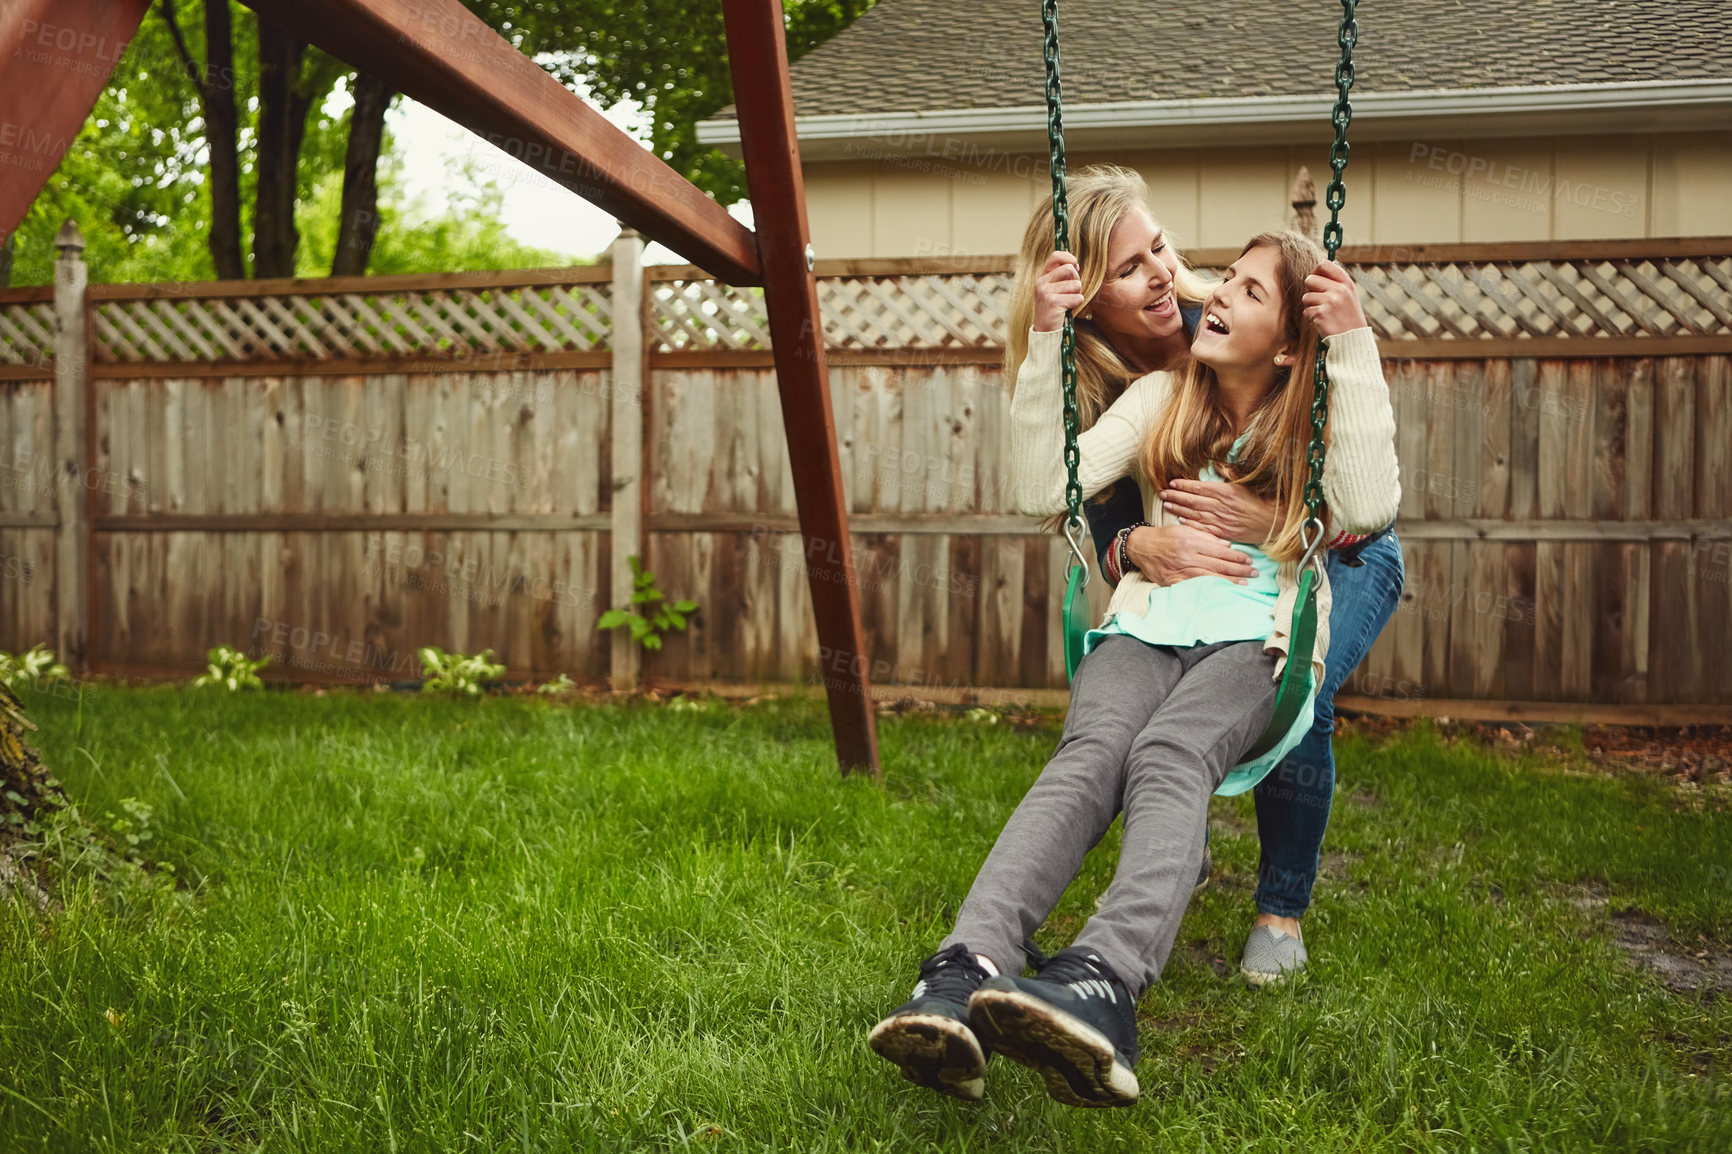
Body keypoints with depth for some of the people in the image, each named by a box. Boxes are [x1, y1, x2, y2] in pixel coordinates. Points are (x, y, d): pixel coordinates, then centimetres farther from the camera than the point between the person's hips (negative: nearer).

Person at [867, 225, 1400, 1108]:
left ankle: (1100, 985, -64)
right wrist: (1045, 342, -1)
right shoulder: (1162, 400, 16)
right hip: (1146, 632, 2)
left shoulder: (1316, 424, 9)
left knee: (1168, 755, -37)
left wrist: (1354, 344, -15)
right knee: (1090, 754, -33)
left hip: (1256, 644, -2)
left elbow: (1367, 508, -14)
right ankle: (962, 975, -58)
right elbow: (1044, 490, 5)